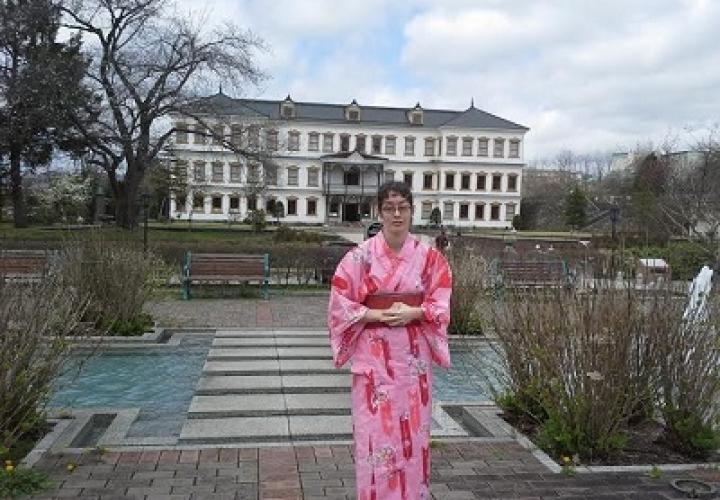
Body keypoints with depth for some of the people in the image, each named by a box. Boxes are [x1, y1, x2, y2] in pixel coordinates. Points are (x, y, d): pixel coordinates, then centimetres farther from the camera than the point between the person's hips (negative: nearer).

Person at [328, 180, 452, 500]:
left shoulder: (428, 256, 0)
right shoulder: (361, 255, -6)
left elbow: (441, 303, 2)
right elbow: (340, 303, -5)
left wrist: (414, 313, -15)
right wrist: (376, 315, -16)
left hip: (413, 355, 2)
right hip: (374, 355, -2)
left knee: (412, 428, 10)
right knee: (375, 429, 2)